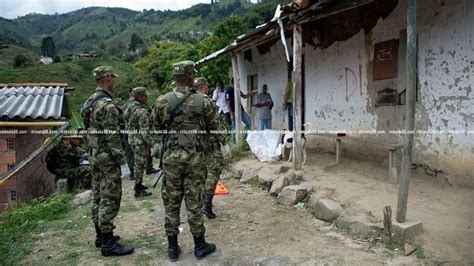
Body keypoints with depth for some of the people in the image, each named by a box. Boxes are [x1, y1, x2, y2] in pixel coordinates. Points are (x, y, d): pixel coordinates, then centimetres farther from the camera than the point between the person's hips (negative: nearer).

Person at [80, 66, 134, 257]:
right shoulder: (107, 104, -19)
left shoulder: (89, 102, 11)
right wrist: (122, 161, -17)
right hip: (107, 157, -10)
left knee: (98, 197, 15)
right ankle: (108, 244, 3)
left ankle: (100, 236, 26)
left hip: (94, 155, 10)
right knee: (109, 200, -4)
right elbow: (112, 137, -22)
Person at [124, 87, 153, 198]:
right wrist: (149, 143, -14)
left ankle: (138, 184, 35)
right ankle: (138, 191, 7)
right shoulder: (142, 111, -20)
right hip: (140, 141, -9)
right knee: (140, 164, -1)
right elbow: (144, 130, -22)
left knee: (137, 163, 21)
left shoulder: (130, 108, 8)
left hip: (132, 139, 9)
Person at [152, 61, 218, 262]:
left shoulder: (162, 101, -4)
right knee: (194, 202, 7)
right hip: (195, 157, -1)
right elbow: (214, 126, 5)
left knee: (171, 202, 10)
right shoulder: (203, 101, -6)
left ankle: (173, 247, 20)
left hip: (172, 157, 1)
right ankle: (200, 245, 19)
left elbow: (156, 127, 9)